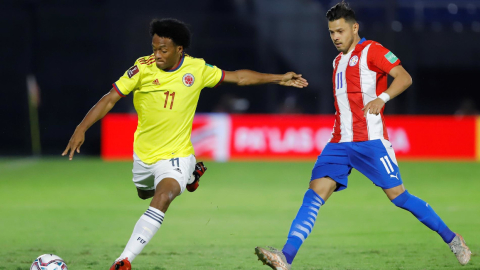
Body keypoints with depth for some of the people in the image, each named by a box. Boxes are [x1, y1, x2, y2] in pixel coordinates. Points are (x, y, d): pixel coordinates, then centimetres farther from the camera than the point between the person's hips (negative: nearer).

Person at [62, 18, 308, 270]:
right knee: (144, 193, 29)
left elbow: (237, 77, 3)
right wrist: (81, 129, -23)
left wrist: (279, 78, 3)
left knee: (161, 200, -28)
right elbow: (110, 98, -13)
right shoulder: (143, 68, -16)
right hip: (143, 153, 3)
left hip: (175, 154, -3)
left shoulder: (197, 69, -12)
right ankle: (186, 177, 58)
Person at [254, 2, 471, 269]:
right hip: (340, 143, 6)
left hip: (370, 140, -6)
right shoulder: (339, 60, 21)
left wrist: (382, 98, -28)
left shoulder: (371, 50, -3)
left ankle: (451, 238, 12)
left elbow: (404, 77, -14)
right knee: (315, 195, -10)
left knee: (398, 195, -6)